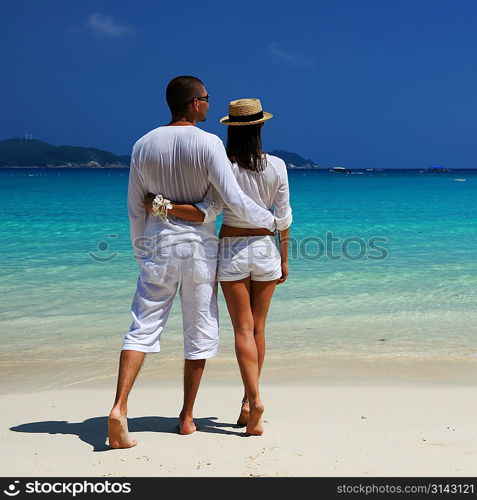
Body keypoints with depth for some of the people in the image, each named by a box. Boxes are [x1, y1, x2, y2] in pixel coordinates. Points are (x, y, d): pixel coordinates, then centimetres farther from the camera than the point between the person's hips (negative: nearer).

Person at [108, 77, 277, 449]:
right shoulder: (208, 144, -10)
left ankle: (120, 406, -11)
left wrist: (141, 252, 18)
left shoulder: (144, 146, 3)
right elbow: (234, 200, -14)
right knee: (200, 332, 10)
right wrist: (270, 221, 2)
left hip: (158, 244, 3)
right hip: (199, 245, -3)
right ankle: (187, 416, 18)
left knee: (143, 327, 5)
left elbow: (135, 208, 7)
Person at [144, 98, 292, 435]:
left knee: (243, 329, 1)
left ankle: (255, 399, -12)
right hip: (265, 249, 2)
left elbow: (210, 210, -19)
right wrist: (284, 259, 9)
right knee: (258, 329, 12)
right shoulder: (276, 166, -3)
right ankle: (248, 401, 18)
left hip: (231, 250, -2)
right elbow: (283, 218, 0)